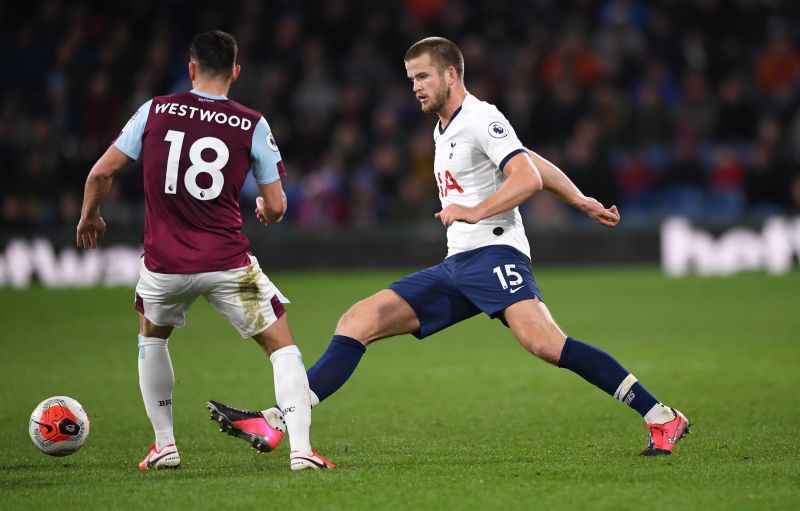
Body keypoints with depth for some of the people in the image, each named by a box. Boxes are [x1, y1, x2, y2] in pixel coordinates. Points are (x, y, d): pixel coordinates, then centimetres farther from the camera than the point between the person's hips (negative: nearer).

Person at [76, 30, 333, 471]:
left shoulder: (155, 111, 2)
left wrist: (89, 216, 23)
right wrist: (265, 210, 26)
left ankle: (164, 446, 27)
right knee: (282, 347, 10)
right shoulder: (252, 125, -1)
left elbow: (101, 173, 4)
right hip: (228, 264, -2)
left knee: (152, 337, 30)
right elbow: (276, 207, 1)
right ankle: (301, 448, -5)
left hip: (164, 262, 2)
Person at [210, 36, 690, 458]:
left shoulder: (480, 119, -5)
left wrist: (474, 213, -24)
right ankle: (277, 421, -7)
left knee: (546, 343, -29)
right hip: (456, 266, 9)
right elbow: (533, 161, 29)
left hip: (493, 252, -9)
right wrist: (581, 201, 31)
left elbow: (528, 177, -16)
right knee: (357, 322, -1)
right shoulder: (445, 129, 22)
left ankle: (662, 418, -24)